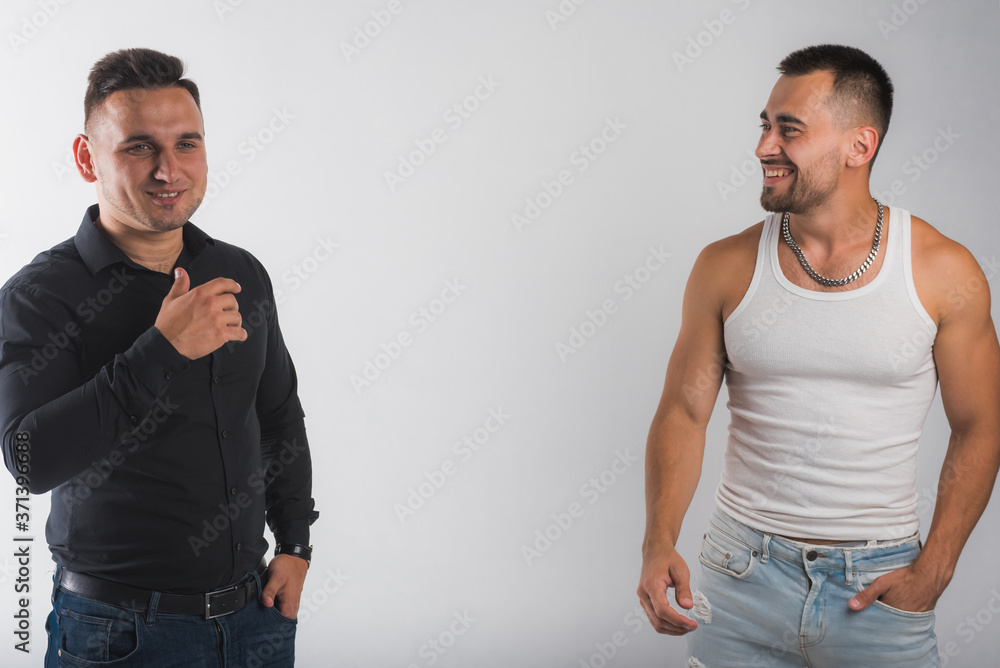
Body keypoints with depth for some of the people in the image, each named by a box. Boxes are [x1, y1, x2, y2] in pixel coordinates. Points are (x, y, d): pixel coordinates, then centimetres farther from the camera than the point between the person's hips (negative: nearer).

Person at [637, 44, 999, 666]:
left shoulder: (944, 273, -6)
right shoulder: (727, 267, -3)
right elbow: (684, 411, -2)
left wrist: (932, 571, -8)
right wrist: (659, 542, -16)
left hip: (879, 584, -1)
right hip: (742, 574, 1)